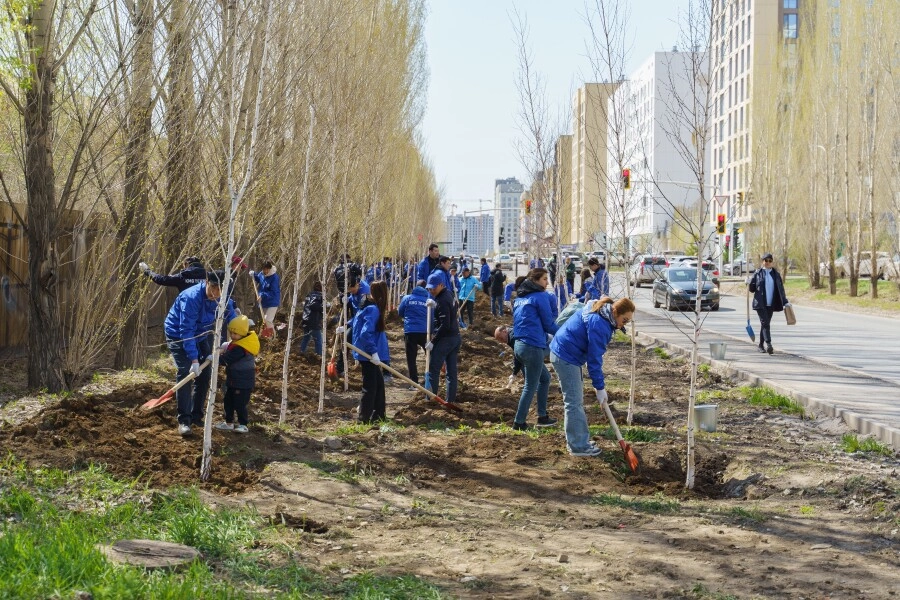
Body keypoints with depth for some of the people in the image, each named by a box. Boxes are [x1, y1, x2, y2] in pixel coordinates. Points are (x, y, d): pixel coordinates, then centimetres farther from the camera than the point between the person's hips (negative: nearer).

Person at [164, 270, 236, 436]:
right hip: (178, 335, -7)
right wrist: (194, 359, -40)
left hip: (201, 335, 7)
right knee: (185, 372, -19)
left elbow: (232, 320, -3)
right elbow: (186, 330, -36)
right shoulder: (192, 297, -35)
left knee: (204, 373, 5)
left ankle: (196, 416, 18)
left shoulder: (223, 298, -15)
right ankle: (184, 420, -18)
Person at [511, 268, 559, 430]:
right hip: (533, 346, -9)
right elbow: (548, 324, -8)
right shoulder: (541, 296, -9)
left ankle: (542, 416, 24)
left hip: (519, 344, 9)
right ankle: (519, 422, 4)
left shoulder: (519, 298, 16)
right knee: (530, 386, 1)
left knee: (545, 377, 21)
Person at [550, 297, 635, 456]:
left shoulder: (602, 316, 6)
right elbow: (594, 357, -23)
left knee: (575, 400, 17)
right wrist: (600, 387, -19)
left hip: (566, 354, 11)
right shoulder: (599, 324, -25)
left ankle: (577, 440, 25)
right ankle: (578, 446, -2)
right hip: (565, 356, -11)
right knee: (574, 402, -6)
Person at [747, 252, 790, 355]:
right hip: (760, 303, -3)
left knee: (766, 324, 10)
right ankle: (769, 345, -23)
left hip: (771, 304, 3)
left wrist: (785, 302, 8)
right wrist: (749, 282, -16)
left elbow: (781, 289, 11)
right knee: (765, 323, -14)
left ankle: (761, 345, 22)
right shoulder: (758, 273, -1)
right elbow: (752, 289, 4)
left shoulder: (776, 274, 7)